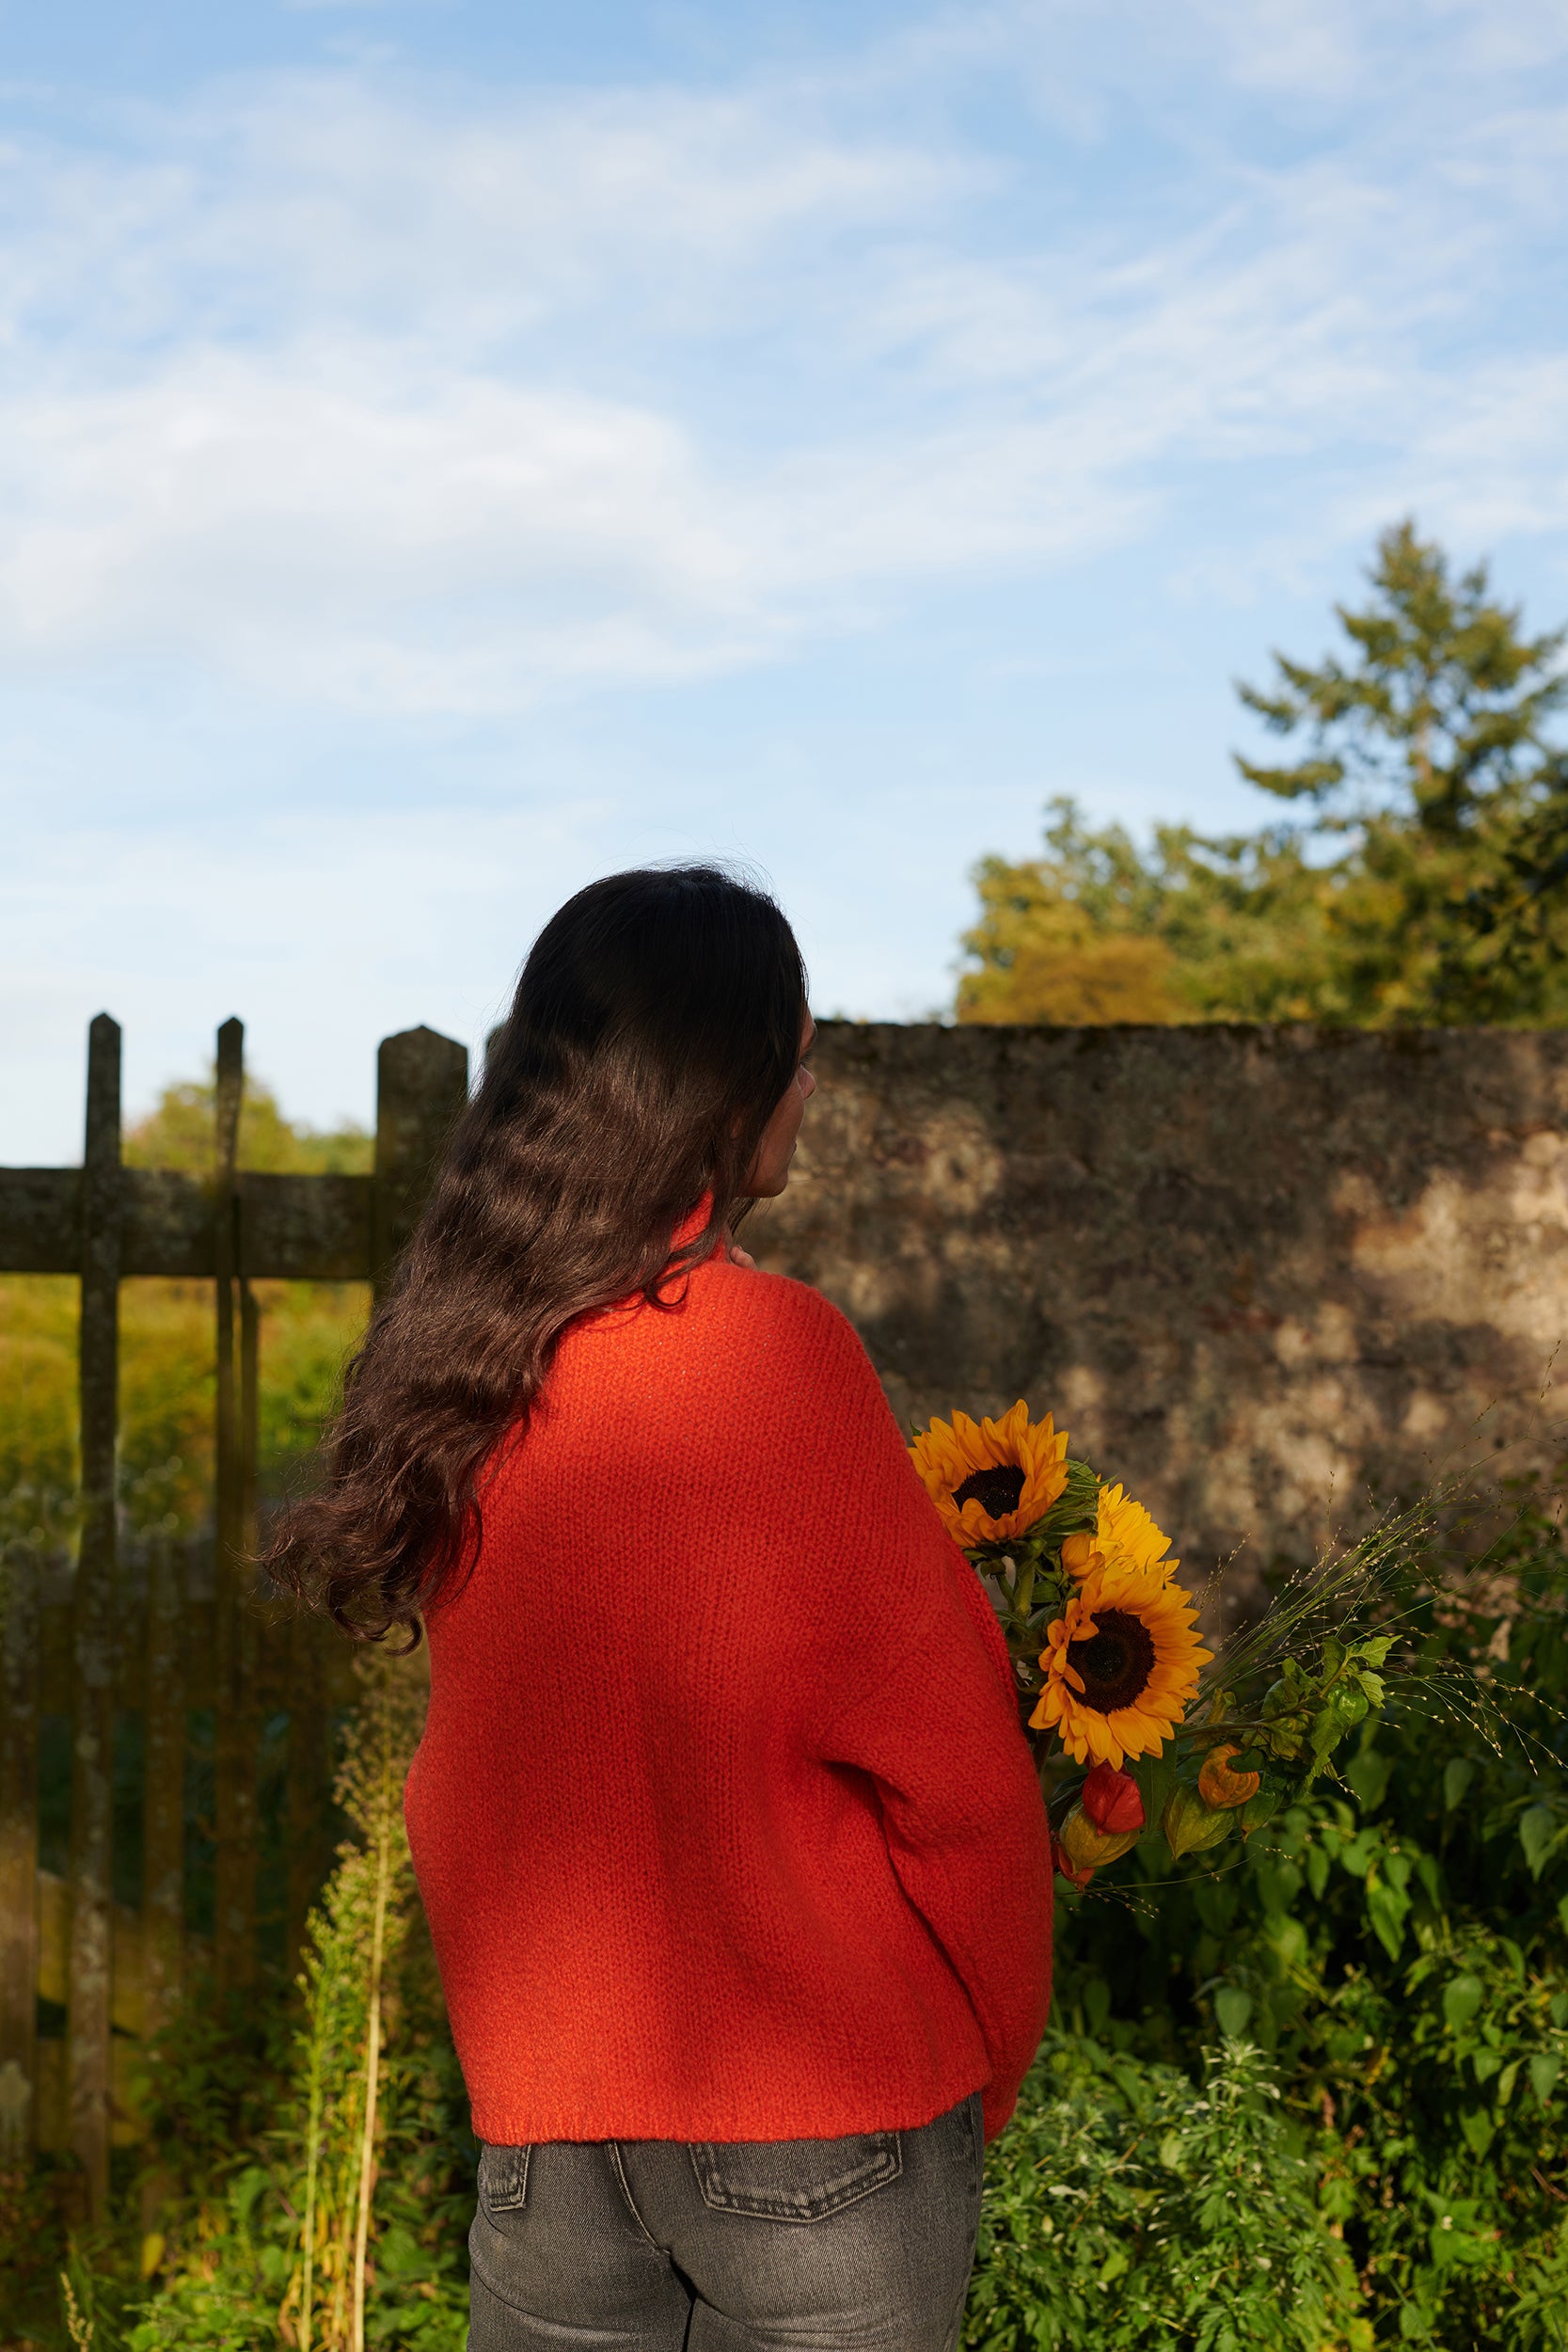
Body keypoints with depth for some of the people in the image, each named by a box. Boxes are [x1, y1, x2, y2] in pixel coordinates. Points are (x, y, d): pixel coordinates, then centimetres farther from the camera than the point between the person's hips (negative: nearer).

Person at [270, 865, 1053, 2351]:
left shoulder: (449, 1356, -1)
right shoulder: (767, 1351, -18)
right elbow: (949, 1772, -14)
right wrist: (990, 2072, 0)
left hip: (540, 2130, 5)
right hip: (819, 2122, -5)